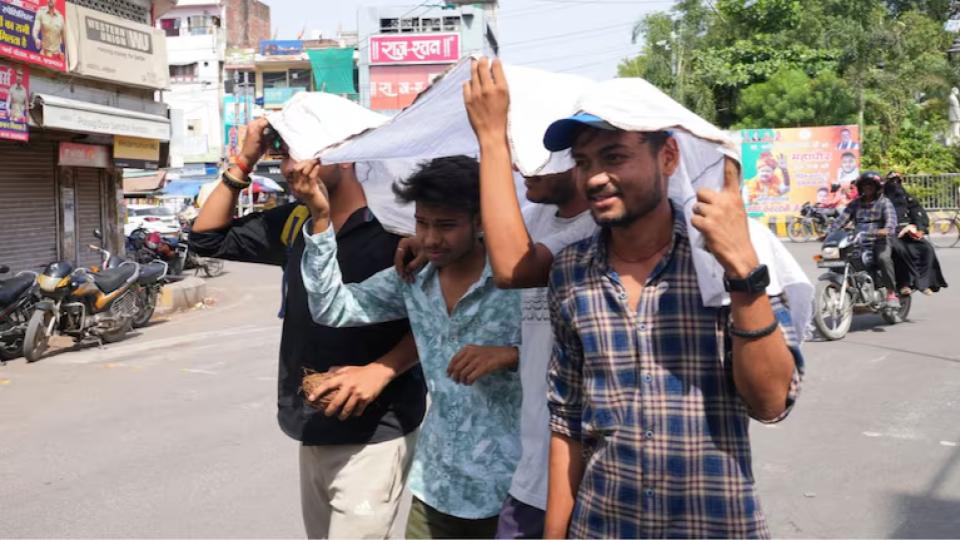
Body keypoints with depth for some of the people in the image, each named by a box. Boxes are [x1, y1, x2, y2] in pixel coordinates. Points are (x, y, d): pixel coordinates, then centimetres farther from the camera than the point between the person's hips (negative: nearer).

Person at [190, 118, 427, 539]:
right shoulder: (295, 221, 7)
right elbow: (208, 237, 12)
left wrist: (380, 371, -24)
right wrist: (245, 162, 3)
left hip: (371, 435, -7)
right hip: (314, 432, 8)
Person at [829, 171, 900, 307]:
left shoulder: (884, 202, 7)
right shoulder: (855, 204, 21)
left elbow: (891, 218, -11)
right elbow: (842, 219, 11)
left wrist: (887, 229, -35)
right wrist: (830, 232, -7)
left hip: (879, 241, -4)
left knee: (883, 258, -35)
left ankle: (892, 294, -25)